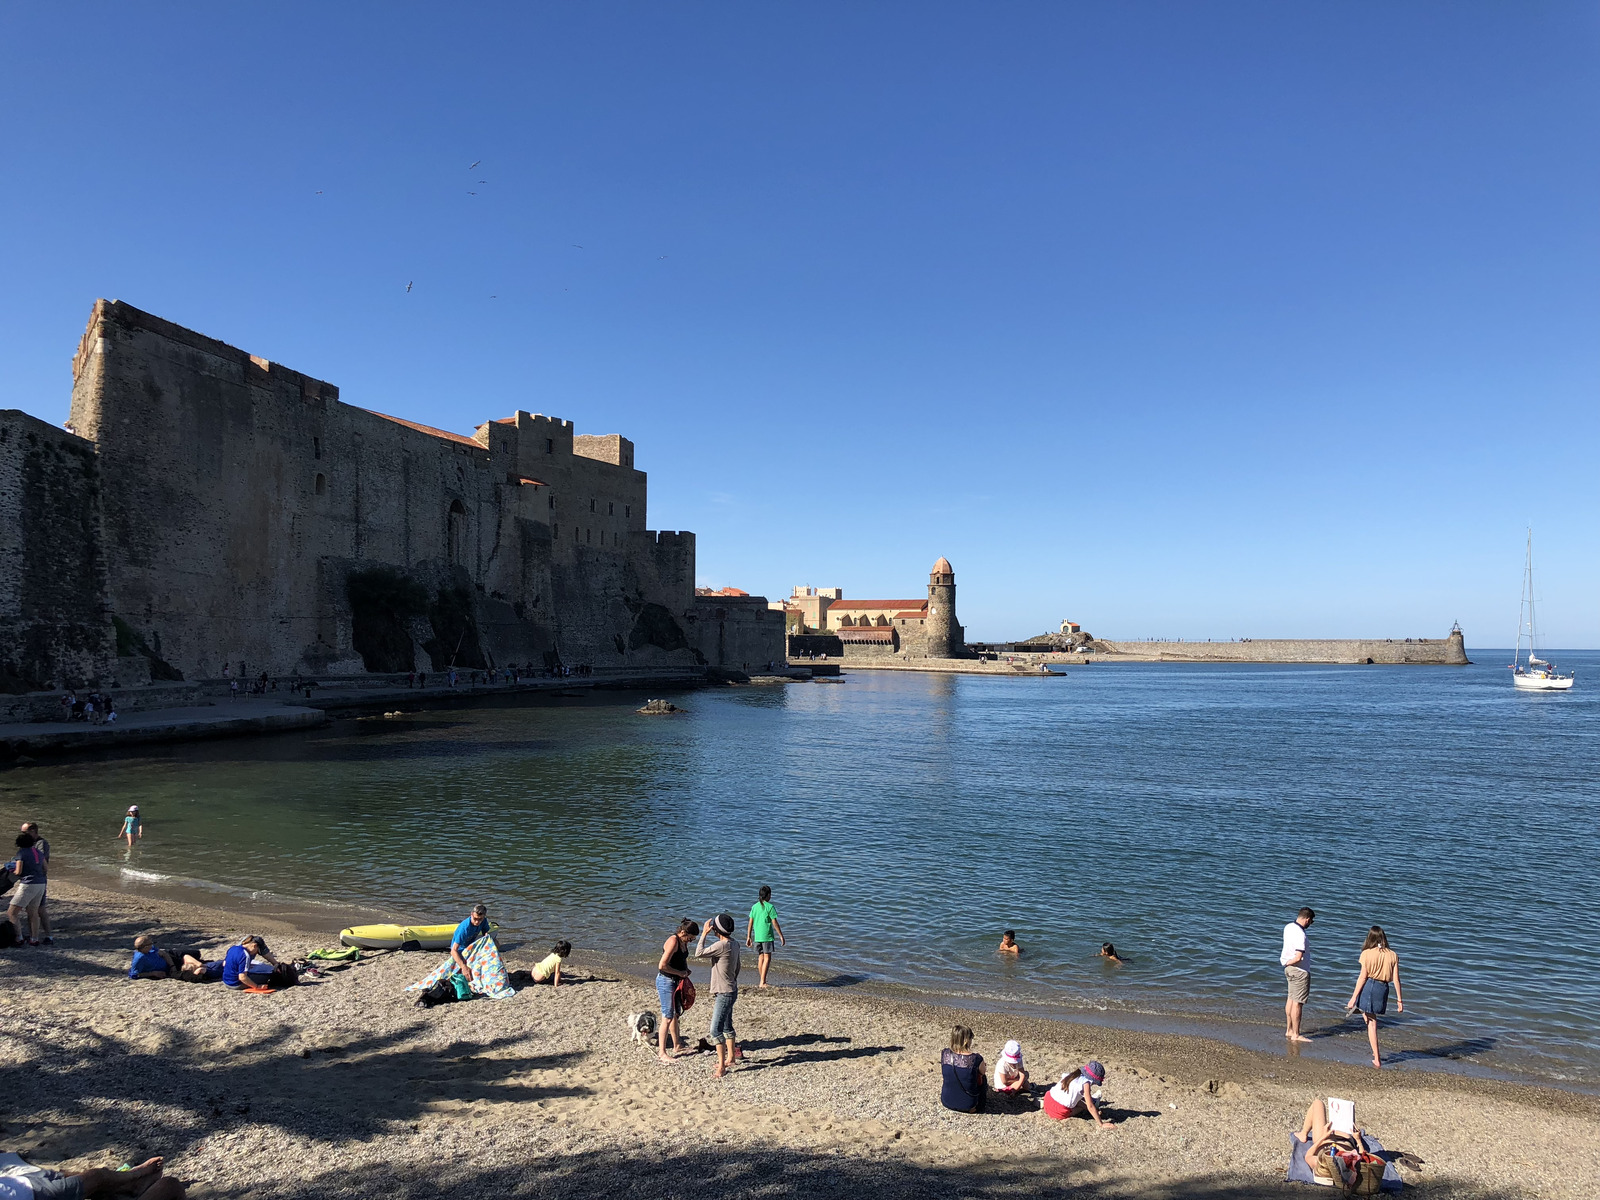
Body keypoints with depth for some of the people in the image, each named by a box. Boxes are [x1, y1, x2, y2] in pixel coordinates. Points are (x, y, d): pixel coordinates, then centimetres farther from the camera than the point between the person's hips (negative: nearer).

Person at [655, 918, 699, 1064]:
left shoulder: (683, 942, 6)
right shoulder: (673, 942, -23)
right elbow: (662, 965, -28)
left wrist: (686, 970, 6)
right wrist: (680, 973, -18)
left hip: (676, 981, 10)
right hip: (666, 982, -10)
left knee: (676, 1014, 21)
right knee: (667, 1018, -7)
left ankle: (677, 1045, 35)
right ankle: (661, 1052, -2)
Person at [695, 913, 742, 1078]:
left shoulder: (722, 946, -24)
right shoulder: (734, 944, 5)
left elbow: (698, 953, -20)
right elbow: (737, 968, 16)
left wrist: (704, 933, -12)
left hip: (724, 994, -10)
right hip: (730, 991, 10)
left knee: (716, 1030, -9)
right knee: (727, 1027, 21)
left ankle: (722, 1066, -8)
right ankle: (730, 1059, 34)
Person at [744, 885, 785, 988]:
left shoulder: (754, 907, 7)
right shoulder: (770, 907, -8)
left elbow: (750, 923, 8)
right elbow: (775, 923, -8)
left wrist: (748, 937, 15)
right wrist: (781, 936, -1)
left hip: (757, 936, 5)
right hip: (767, 936, -5)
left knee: (760, 958, 14)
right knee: (767, 958, -2)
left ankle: (762, 980, 22)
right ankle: (762, 982, -9)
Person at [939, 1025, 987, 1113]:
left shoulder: (944, 1055, -16)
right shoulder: (976, 1059, -26)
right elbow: (982, 1073, -3)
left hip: (946, 1102, 2)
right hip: (969, 1107, -2)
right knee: (982, 1078, 26)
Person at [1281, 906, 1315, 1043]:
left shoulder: (1288, 927, 4)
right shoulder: (1300, 934, -25)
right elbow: (1298, 958, -30)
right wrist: (1287, 963, -12)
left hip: (1290, 969, 9)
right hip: (1300, 970, -9)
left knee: (1291, 999, 18)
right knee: (1298, 1002, -2)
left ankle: (1288, 1030, 27)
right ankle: (1295, 1035, 5)